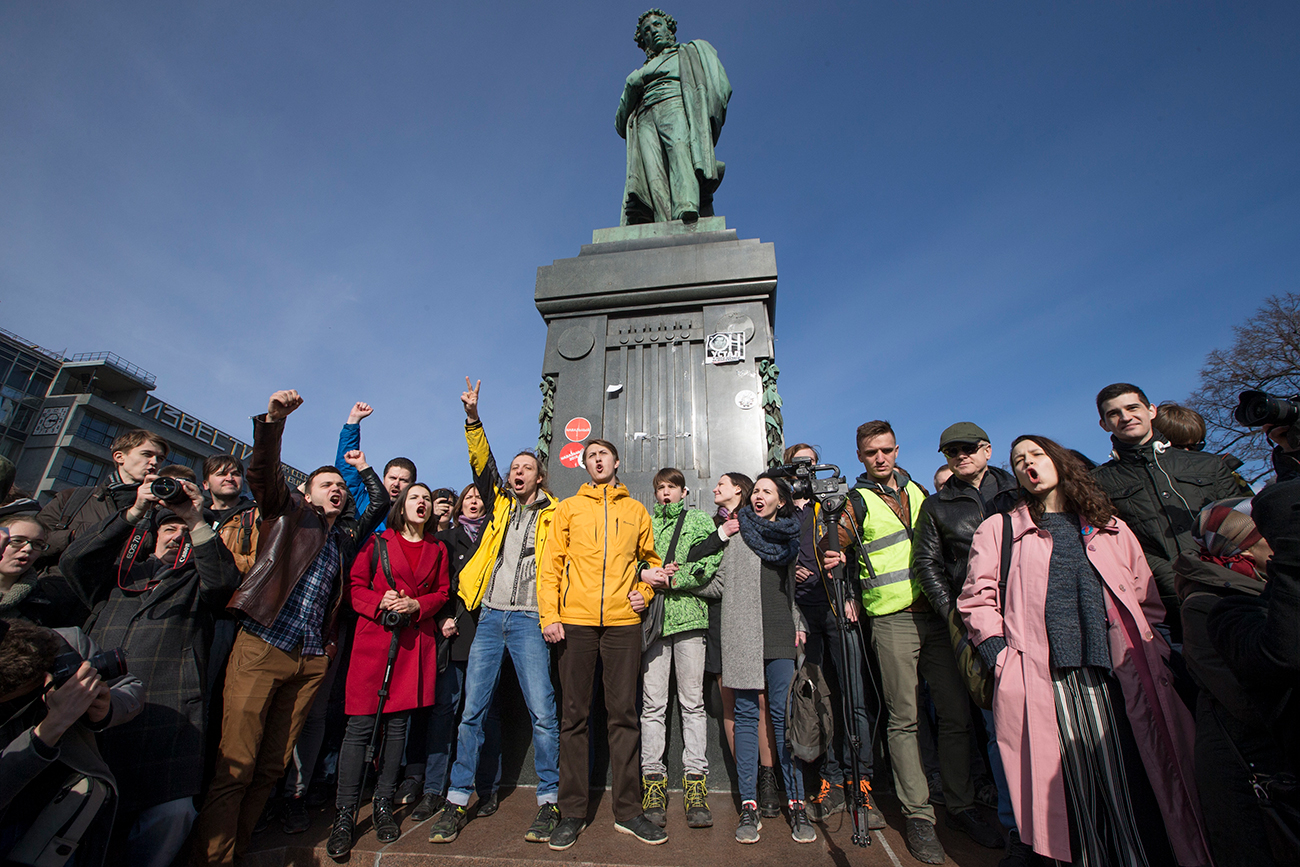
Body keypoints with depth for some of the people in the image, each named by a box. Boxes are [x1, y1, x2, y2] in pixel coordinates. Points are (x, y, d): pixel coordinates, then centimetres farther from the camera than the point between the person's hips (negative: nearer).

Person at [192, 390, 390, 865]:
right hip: (261, 648, -4)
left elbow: (381, 503, 33)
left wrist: (364, 468, 30)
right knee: (235, 765, -5)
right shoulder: (289, 512, 10)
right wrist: (273, 421, -21)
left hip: (312, 660, 5)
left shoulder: (347, 536, 21)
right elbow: (263, 472, -7)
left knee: (271, 766, 10)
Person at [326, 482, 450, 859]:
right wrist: (380, 601, -13)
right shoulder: (378, 542, 8)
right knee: (360, 725, -3)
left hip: (415, 641, 2)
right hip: (374, 635, -2)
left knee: (397, 724, 6)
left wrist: (416, 605, -8)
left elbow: (442, 592, 10)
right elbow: (356, 586, 5)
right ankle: (345, 814, 8)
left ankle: (383, 805, 19)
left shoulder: (437, 549, 13)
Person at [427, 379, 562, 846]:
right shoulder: (500, 505, 13)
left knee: (542, 712, -2)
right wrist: (473, 418, -10)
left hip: (528, 619, -3)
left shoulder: (552, 514, 5)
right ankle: (457, 801, 21)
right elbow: (482, 464, 1)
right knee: (472, 710, 7)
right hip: (489, 616, 3)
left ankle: (548, 801, 12)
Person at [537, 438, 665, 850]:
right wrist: (549, 615, -5)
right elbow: (551, 564, 5)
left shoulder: (635, 510, 13)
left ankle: (628, 811, 18)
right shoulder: (568, 508, 10)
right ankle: (573, 812, 18)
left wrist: (644, 591, 2)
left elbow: (651, 559, 20)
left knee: (623, 713, 6)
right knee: (574, 715, 5)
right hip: (575, 622, 0)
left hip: (623, 621, 1)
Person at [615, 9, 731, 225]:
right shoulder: (643, 70, 38)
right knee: (652, 171, -29)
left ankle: (687, 216, -59)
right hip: (645, 120, 3)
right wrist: (631, 86, 9)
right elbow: (620, 122, 27)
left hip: (677, 110, -3)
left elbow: (719, 85, 13)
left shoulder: (692, 51, 32)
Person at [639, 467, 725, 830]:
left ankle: (695, 781, 9)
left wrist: (674, 580, -8)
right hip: (652, 616, 1)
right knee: (653, 704, 2)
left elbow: (711, 564, 1)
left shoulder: (701, 521, 13)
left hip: (689, 614, -1)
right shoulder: (645, 523, 19)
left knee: (693, 702, 1)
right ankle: (653, 780, 11)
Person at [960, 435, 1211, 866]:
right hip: (1044, 674, -2)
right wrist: (1002, 661, -6)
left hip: (1115, 672, 2)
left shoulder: (1111, 529, 19)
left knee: (1129, 781, -1)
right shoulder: (998, 530, 9)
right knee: (1072, 781, -1)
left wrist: (1155, 655, 5)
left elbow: (1148, 600, 18)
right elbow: (977, 598, 3)